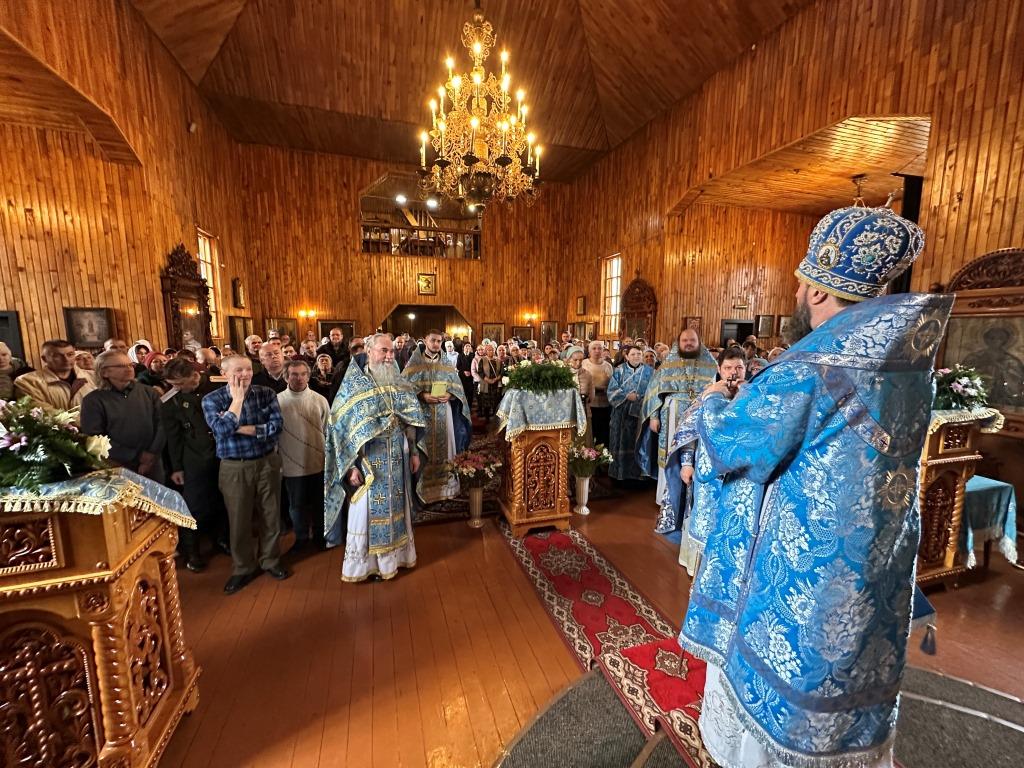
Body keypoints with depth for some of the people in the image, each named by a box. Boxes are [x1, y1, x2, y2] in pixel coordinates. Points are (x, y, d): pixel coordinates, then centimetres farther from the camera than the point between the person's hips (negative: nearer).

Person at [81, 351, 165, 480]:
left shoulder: (148, 392, 3)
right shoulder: (93, 400, -3)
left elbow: (162, 422, -2)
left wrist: (152, 453, -12)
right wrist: (136, 456, -12)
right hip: (117, 468, -2)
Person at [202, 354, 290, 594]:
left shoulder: (267, 393, -3)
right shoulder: (212, 399, -5)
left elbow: (276, 427, -13)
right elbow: (223, 430, -22)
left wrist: (242, 429, -16)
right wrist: (238, 397, -17)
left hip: (268, 462, 1)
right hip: (234, 468, -1)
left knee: (270, 516, 12)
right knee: (239, 520, 12)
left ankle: (270, 561, 33)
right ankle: (243, 568, 33)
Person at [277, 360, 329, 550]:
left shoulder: (320, 400, -4)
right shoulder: (277, 401, -6)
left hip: (318, 463, 1)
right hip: (292, 464, -1)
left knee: (319, 503, 15)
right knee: (297, 504, 15)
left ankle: (319, 535, 36)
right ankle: (301, 537, 36)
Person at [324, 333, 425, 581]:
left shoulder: (399, 383, 5)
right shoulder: (354, 384, -8)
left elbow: (410, 420, 9)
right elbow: (345, 427, -11)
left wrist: (414, 452, 7)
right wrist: (352, 465, -16)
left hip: (397, 457, 4)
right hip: (368, 458, -4)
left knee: (395, 507, 16)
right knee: (367, 509, 7)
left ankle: (394, 555, 35)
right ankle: (363, 562, 26)